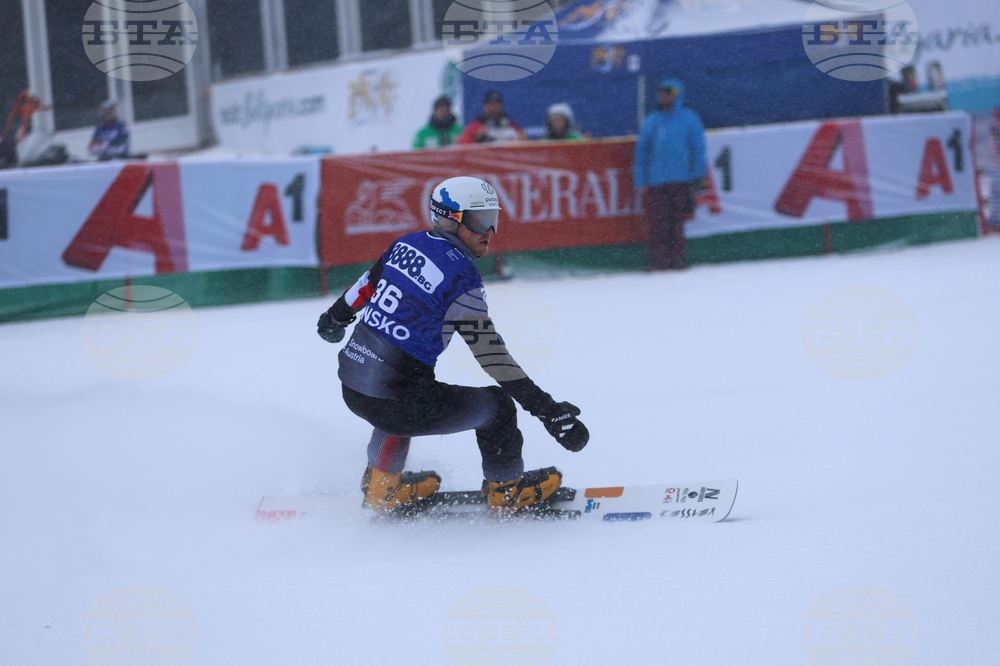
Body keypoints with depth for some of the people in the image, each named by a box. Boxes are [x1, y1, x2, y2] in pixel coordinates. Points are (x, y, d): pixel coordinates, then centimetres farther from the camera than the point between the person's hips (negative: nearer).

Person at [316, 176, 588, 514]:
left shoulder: (409, 243, 6)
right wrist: (546, 409, -16)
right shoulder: (462, 277, -16)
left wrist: (335, 317, 44)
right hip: (393, 402, -8)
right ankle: (506, 490, 27)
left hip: (352, 383, 8)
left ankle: (381, 486, 46)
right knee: (496, 405, 7)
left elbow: (367, 284, 23)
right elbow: (490, 352, -17)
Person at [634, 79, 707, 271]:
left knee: (676, 222, -3)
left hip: (681, 181, -2)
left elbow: (698, 149, 6)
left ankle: (678, 258, 4)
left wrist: (698, 179, 0)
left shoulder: (689, 118, 6)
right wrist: (641, 181, 7)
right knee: (658, 222, -5)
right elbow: (641, 151, 14)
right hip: (656, 181, 2)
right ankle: (658, 260, -3)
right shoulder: (652, 120, 13)